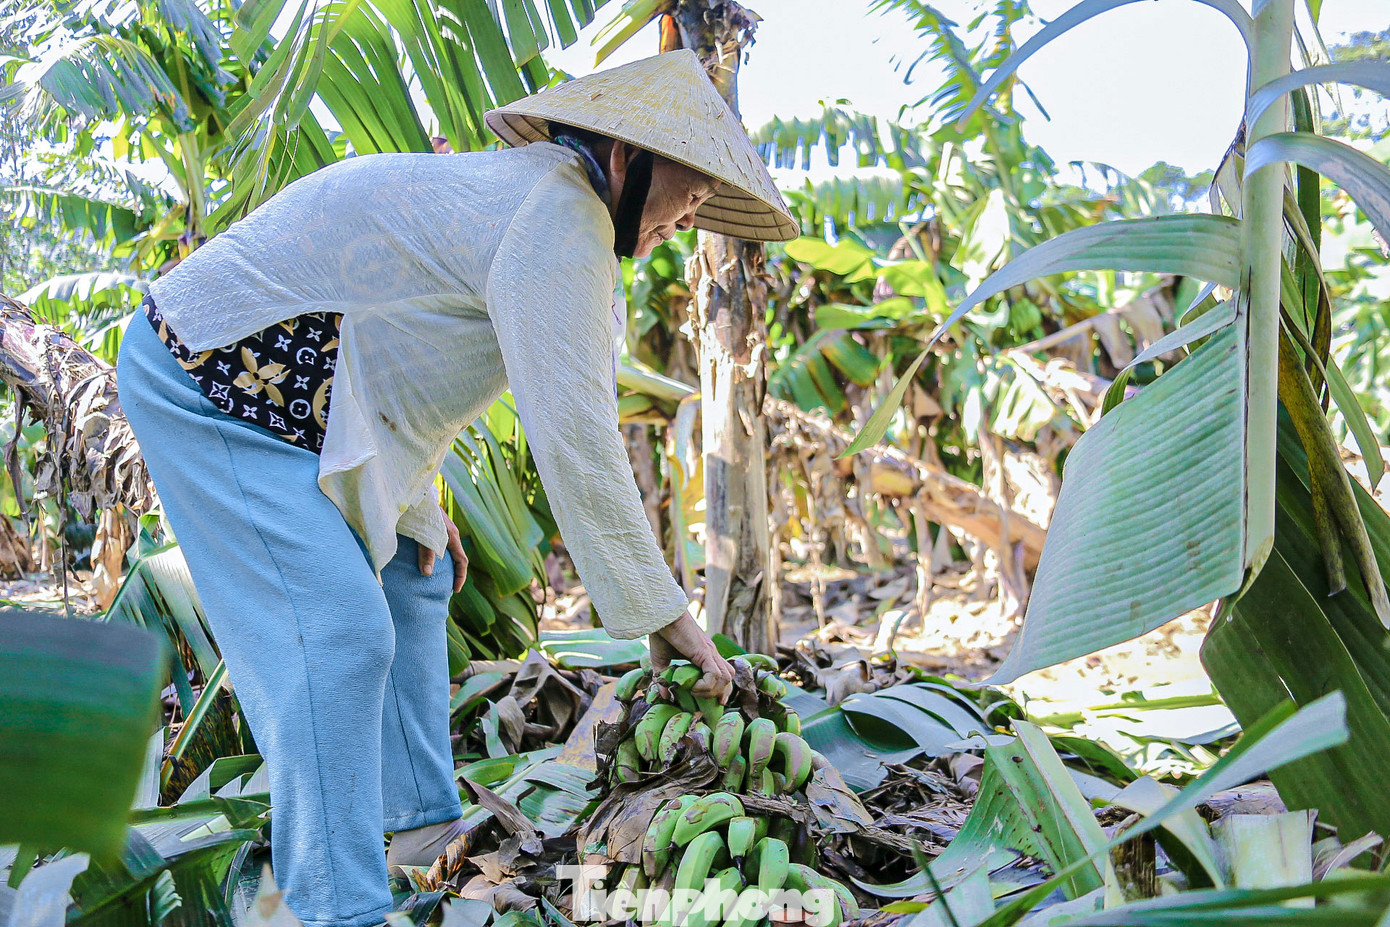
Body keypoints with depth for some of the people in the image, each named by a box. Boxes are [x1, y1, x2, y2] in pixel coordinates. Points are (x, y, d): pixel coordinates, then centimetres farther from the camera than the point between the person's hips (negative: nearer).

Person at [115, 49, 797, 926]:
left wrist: (418, 506, 15)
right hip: (211, 372, -11)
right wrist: (663, 614, -21)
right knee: (336, 630, -16)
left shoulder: (515, 193, 12)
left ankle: (422, 820, 23)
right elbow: (573, 437, -27)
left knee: (411, 581, 14)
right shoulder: (561, 217, -21)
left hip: (261, 381, 11)